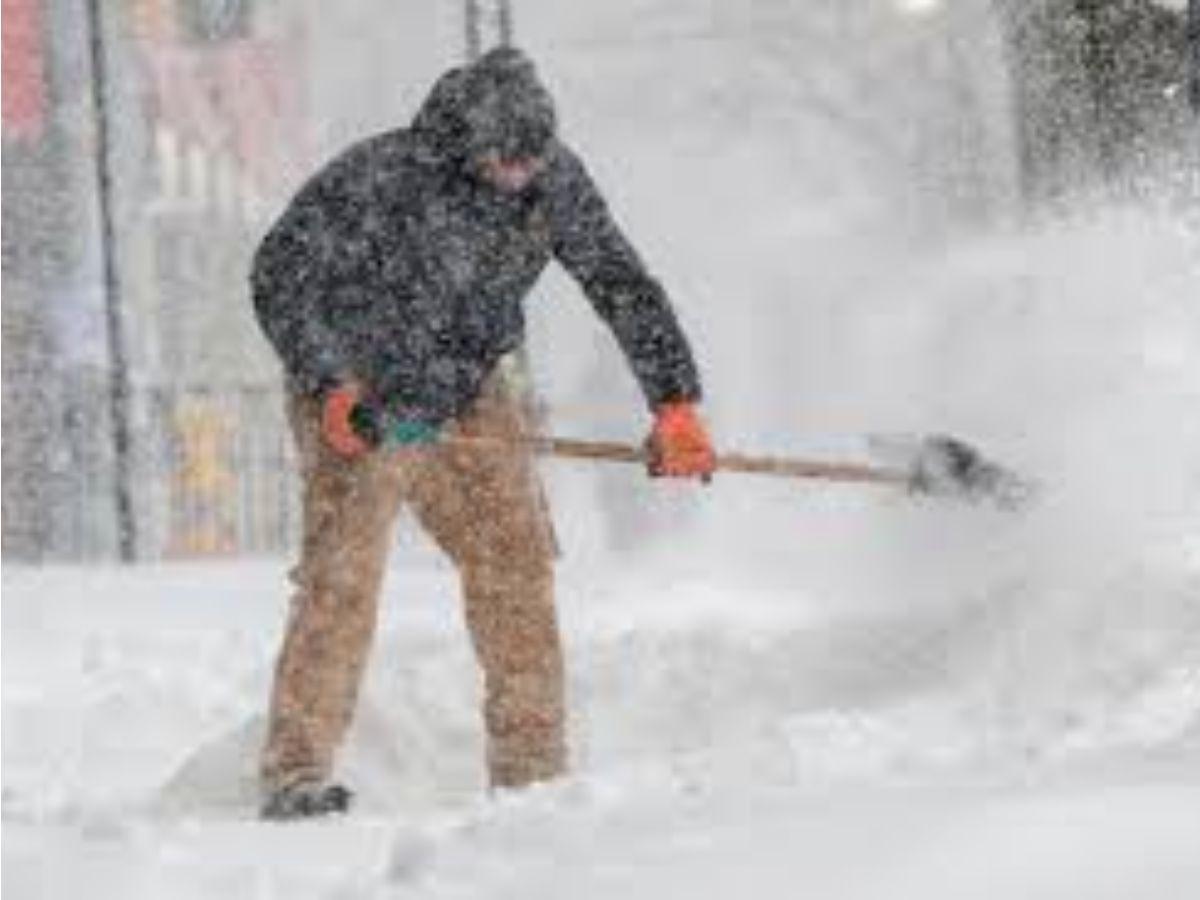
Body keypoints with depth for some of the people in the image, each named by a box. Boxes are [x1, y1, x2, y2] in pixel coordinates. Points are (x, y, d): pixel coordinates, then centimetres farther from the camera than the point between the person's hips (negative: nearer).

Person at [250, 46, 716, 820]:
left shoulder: (555, 180, -8)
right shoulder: (379, 176, -24)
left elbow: (623, 286, 0)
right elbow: (279, 277, -19)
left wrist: (675, 404, -6)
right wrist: (331, 388, -27)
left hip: (469, 404, 5)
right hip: (357, 404, -5)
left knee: (518, 567, 1)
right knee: (342, 581, -16)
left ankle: (532, 771, 9)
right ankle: (296, 776, -12)